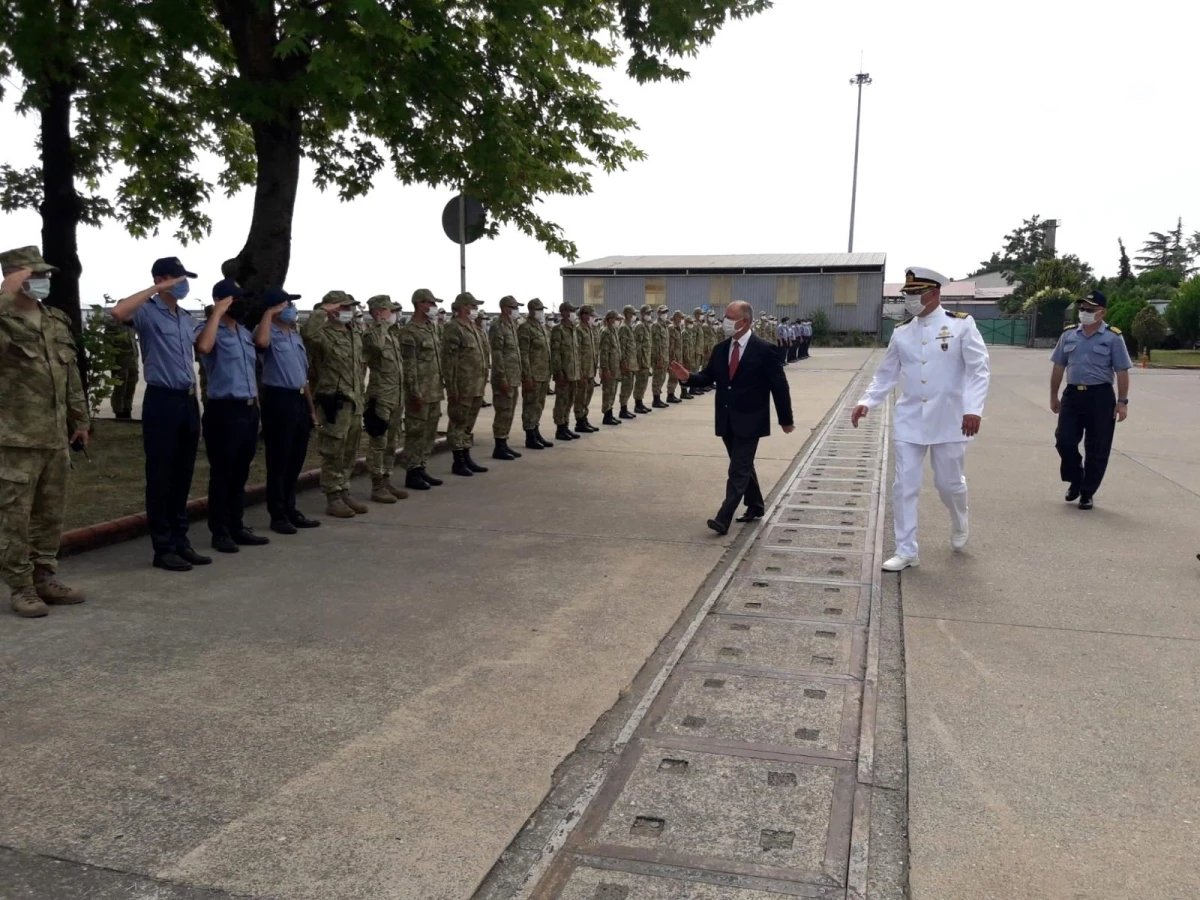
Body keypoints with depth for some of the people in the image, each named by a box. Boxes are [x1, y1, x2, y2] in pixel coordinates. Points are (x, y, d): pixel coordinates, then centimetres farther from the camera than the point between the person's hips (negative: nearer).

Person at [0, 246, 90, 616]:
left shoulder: (58, 321, 12)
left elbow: (72, 375, 18)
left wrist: (80, 419, 19)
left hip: (56, 437, 7)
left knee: (51, 514, 14)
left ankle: (45, 578, 26)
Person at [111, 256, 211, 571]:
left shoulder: (189, 319, 17)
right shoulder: (148, 312, -5)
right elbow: (119, 312, -27)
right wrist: (156, 290, -21)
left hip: (189, 400, 7)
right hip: (162, 400, -7)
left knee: (183, 477, 12)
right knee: (160, 477, -1)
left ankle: (181, 542, 20)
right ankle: (163, 548, 6)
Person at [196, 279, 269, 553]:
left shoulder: (246, 333, 17)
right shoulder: (212, 331, -7)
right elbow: (203, 347, -32)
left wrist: (256, 405, 17)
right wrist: (218, 312, -22)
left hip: (249, 409, 8)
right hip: (224, 410, -8)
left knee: (240, 473, 13)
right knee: (222, 474, -1)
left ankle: (237, 527, 22)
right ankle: (220, 532, 7)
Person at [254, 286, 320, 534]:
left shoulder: (296, 336, 18)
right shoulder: (270, 333, -7)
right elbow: (261, 341, -35)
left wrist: (311, 408, 19)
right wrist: (269, 312, -20)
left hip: (299, 400, 8)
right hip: (278, 400, -8)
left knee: (296, 460, 13)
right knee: (279, 461, -2)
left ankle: (290, 510, 23)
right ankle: (278, 515, 6)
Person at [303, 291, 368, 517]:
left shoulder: (354, 332, 13)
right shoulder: (324, 334, -12)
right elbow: (308, 332, -37)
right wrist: (322, 310, -23)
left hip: (354, 402, 8)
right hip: (334, 402, -8)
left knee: (349, 454, 15)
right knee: (333, 454, -1)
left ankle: (344, 493, 26)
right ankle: (332, 499, 7)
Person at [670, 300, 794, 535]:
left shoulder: (763, 350, -12)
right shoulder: (720, 349, 5)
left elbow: (779, 386, -7)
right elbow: (707, 377, 6)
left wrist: (786, 419, -3)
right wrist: (687, 376, -16)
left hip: (749, 420, -6)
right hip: (727, 420, 6)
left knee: (738, 470, -8)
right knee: (743, 466, 18)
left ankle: (723, 518, -10)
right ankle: (755, 506, 34)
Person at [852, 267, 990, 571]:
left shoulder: (961, 324, -4)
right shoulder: (901, 331, 6)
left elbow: (979, 370, -9)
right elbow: (887, 373, 11)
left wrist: (974, 409, -21)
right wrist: (866, 401, -3)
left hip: (949, 420, -3)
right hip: (909, 420, 3)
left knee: (949, 483, 9)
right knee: (904, 487, 1)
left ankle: (960, 524, 43)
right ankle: (906, 552, 10)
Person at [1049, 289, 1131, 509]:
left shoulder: (1113, 337, -3)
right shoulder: (1068, 335, 7)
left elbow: (1122, 372, -4)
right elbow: (1058, 367, 12)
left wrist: (1122, 401, -8)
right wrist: (1053, 396, 12)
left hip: (1100, 396, -3)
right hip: (1072, 394, 3)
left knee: (1097, 450, 4)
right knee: (1064, 441, -2)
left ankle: (1087, 493, 16)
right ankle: (1075, 480, 23)